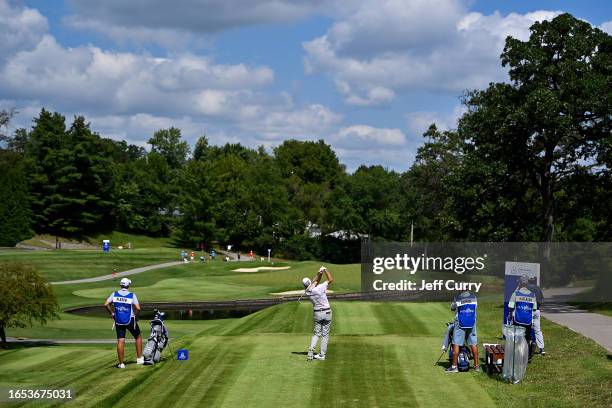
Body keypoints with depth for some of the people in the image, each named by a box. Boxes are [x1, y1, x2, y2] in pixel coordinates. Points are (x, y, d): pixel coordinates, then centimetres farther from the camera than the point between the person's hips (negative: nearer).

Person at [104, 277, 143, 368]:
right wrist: (136, 316, -2)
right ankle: (139, 358, 18)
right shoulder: (132, 295, -10)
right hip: (130, 320, -2)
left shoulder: (114, 294, -2)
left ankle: (121, 363, 3)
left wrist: (111, 313, 4)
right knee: (138, 337, 18)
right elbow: (138, 308, -19)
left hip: (118, 321, 2)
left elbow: (106, 304, -9)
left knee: (120, 341, 4)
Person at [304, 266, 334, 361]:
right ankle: (322, 354, 5)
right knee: (325, 334, 6)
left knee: (317, 333, 13)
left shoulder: (307, 292, -5)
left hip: (317, 313, 3)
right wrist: (325, 270, -4)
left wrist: (319, 273, -3)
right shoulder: (319, 288, -19)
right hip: (327, 312, -3)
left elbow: (316, 281, 8)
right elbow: (331, 280, -11)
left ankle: (311, 350, -10)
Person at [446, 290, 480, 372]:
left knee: (456, 344, 0)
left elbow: (452, 308, 4)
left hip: (460, 325, -3)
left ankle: (454, 366, -2)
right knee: (474, 344, 10)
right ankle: (476, 365, 14)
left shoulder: (457, 298, -11)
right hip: (472, 324, 3)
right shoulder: (474, 297, -2)